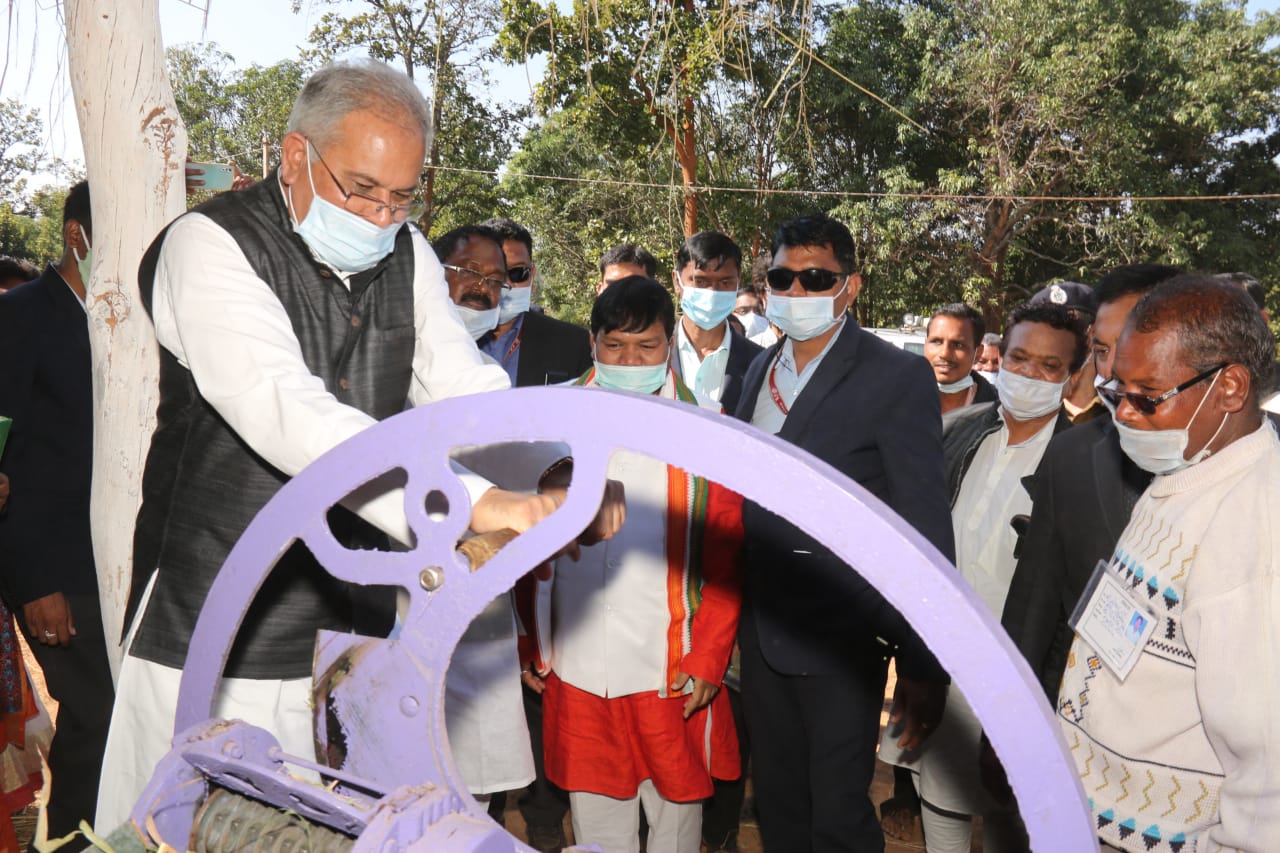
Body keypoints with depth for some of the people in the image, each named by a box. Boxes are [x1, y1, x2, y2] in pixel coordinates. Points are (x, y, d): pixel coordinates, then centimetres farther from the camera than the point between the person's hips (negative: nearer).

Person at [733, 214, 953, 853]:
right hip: (761, 630, 6)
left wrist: (923, 666, -15)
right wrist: (737, 618, 10)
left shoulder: (899, 378, -12)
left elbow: (924, 533, -14)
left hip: (840, 639, -6)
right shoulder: (760, 370, 9)